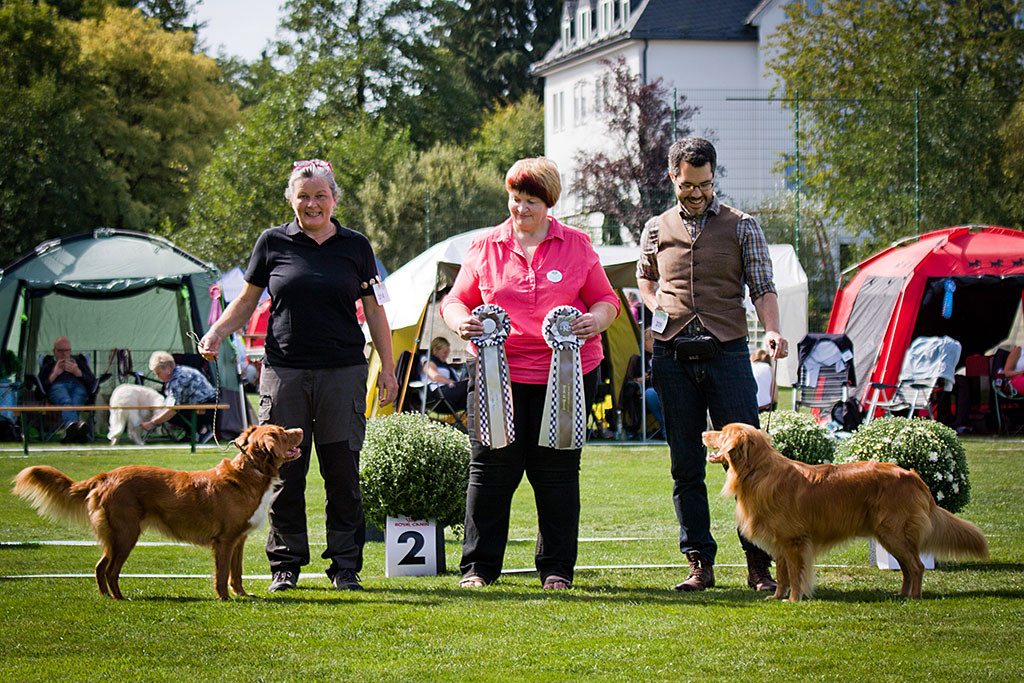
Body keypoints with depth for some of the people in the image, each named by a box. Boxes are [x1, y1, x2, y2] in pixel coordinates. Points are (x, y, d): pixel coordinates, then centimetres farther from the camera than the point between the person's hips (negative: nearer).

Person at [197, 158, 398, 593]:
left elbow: (374, 311, 11)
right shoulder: (273, 243, 6)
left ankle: (345, 566, 8)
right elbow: (246, 301, 12)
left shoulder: (355, 246, 8)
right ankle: (285, 565, 12)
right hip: (284, 371, 0)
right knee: (285, 471, 2)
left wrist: (388, 368, 5)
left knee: (342, 472, 0)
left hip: (343, 373, 0)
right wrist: (216, 334, -4)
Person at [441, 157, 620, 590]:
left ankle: (557, 567, 12)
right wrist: (460, 321, -11)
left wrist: (596, 320, -11)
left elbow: (605, 300, 11)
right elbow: (456, 299, 12)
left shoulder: (576, 245, 8)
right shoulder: (485, 247, 9)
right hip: (498, 371, 0)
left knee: (557, 471, 3)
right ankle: (478, 565, 9)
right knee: (491, 467, 0)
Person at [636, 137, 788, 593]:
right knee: (685, 466, 3)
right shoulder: (656, 230, 12)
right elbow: (643, 278, 30)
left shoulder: (741, 226, 6)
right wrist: (658, 308, 10)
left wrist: (771, 330, -15)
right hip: (673, 356, 2)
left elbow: (762, 288, 3)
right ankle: (700, 563, 9)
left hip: (727, 353, -2)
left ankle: (759, 563, -1)